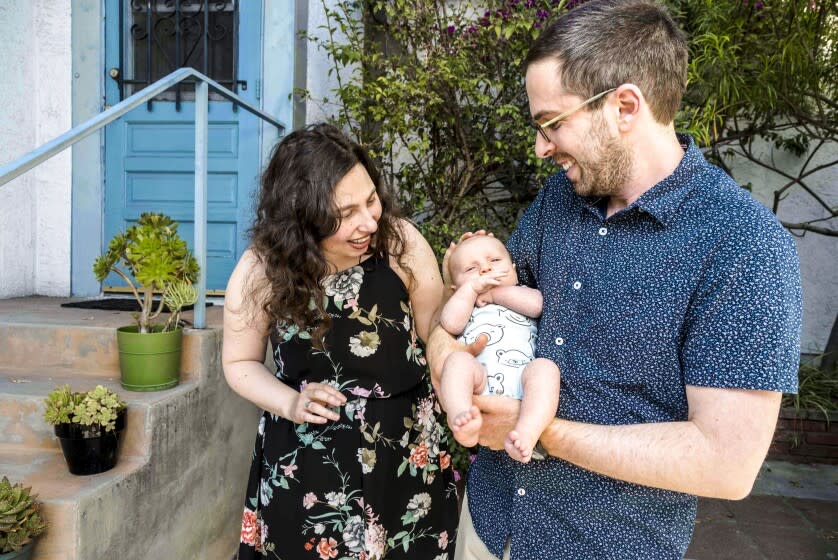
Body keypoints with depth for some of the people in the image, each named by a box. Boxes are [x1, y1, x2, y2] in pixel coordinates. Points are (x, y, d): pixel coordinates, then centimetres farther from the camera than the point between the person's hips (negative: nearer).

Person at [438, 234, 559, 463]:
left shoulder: (522, 295, 33)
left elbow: (536, 304, 6)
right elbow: (450, 324, 4)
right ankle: (462, 421, -52)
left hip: (521, 377, 0)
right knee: (458, 360, -29)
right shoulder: (462, 306, 31)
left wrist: (494, 293, 12)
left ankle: (526, 433, -51)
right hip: (479, 378, 0)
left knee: (545, 367, -29)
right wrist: (472, 287, 10)